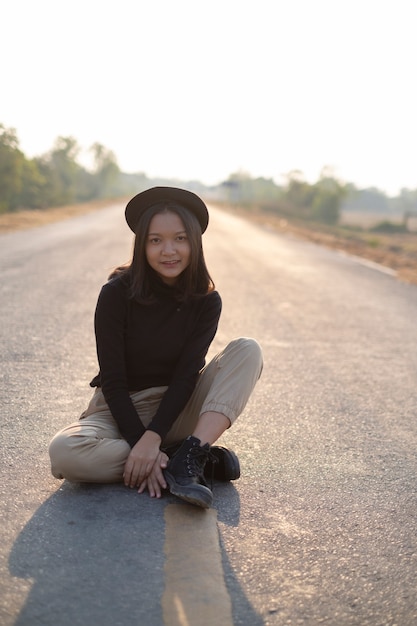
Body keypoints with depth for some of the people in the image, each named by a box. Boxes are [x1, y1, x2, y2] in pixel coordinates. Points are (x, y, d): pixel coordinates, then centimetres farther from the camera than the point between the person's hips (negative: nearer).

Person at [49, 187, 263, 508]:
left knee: (247, 349, -17)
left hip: (176, 412, 2)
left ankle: (189, 455, -32)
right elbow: (113, 381, -14)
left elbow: (186, 376, -13)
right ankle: (202, 459, -23)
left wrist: (153, 438, -28)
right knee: (64, 452, -35)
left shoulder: (206, 301, -6)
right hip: (121, 411, -2)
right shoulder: (117, 293, -14)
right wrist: (140, 446, -24)